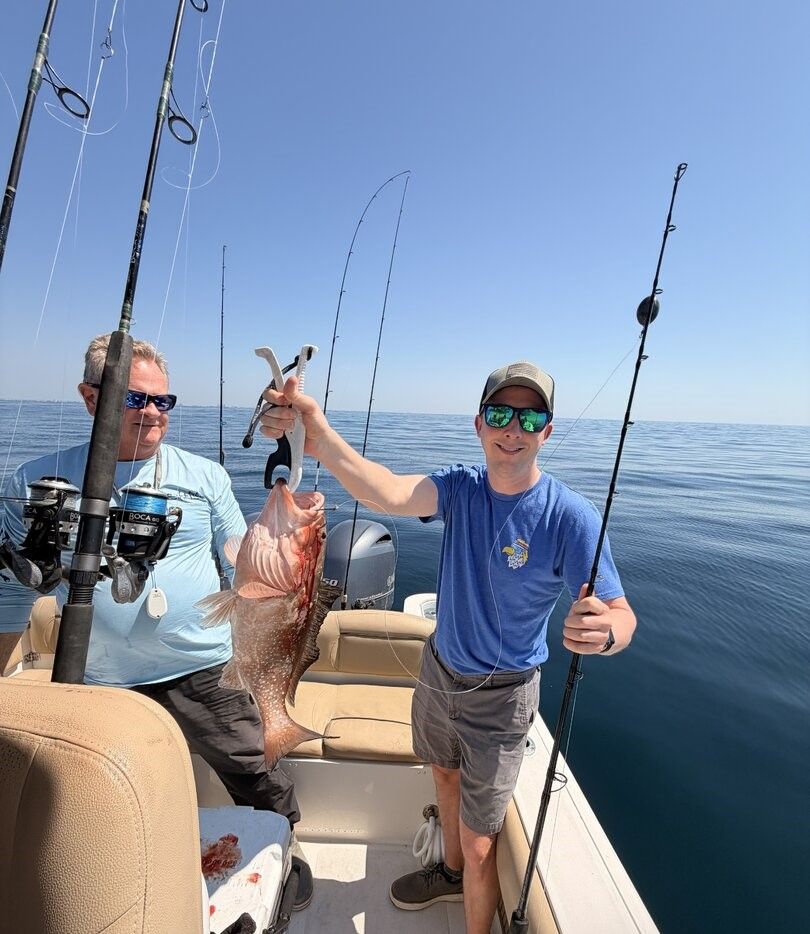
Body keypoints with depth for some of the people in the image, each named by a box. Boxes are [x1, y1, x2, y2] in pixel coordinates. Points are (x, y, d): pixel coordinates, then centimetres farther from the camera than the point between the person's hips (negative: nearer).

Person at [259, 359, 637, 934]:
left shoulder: (570, 516, -23)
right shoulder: (461, 487, -14)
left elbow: (622, 615, -24)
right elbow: (391, 494, -33)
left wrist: (605, 630, -49)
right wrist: (318, 438, -51)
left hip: (499, 696, -5)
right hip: (439, 670, 5)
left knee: (479, 845, 7)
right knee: (446, 775, 29)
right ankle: (450, 873, 59)